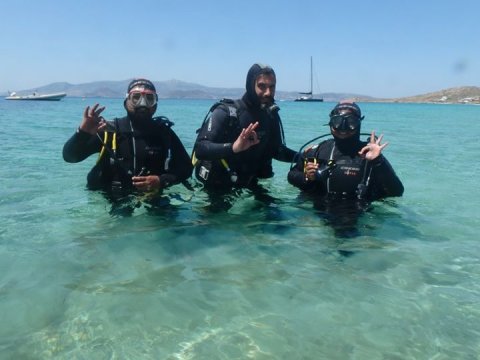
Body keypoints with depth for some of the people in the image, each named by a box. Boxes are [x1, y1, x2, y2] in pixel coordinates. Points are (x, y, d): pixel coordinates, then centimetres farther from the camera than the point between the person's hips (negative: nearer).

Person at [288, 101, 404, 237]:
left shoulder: (369, 154, -5)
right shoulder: (317, 151, 2)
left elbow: (397, 191, -13)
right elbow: (292, 175, 16)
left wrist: (378, 162, -26)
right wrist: (306, 178, -7)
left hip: (354, 214, -5)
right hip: (317, 210, 5)